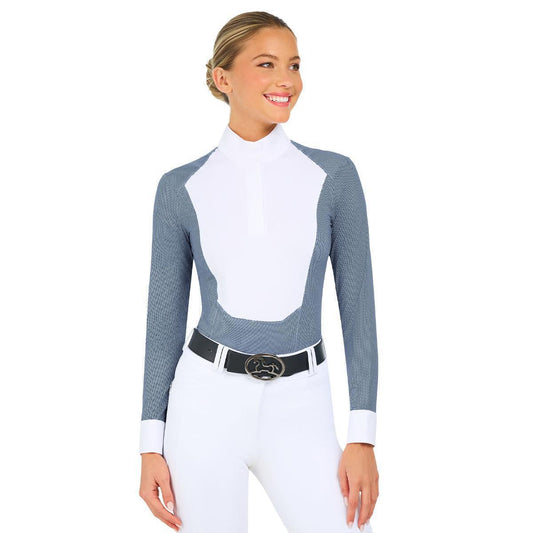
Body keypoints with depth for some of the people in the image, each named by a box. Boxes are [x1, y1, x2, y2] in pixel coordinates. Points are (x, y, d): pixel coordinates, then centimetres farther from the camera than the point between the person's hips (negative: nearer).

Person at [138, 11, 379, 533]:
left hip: (298, 407, 0)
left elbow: (358, 307, 1)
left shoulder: (333, 176, 0)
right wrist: (152, 444, 2)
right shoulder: (181, 188, 1)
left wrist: (363, 436, -5)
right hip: (206, 399, 0)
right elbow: (165, 318, 6)